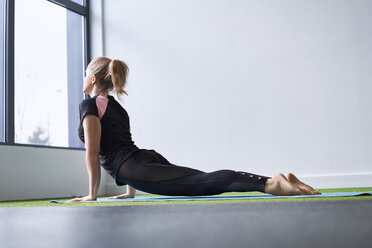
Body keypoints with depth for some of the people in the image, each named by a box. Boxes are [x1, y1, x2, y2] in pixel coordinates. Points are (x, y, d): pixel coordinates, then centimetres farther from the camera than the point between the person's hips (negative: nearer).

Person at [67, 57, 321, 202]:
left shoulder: (90, 105, 2)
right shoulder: (115, 105, 30)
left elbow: (92, 152, -5)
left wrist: (92, 194, 2)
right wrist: (130, 191, 34)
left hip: (136, 168, -8)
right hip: (149, 158, 8)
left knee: (203, 182, -25)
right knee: (204, 179, -2)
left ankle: (270, 184, -42)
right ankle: (274, 180, -14)